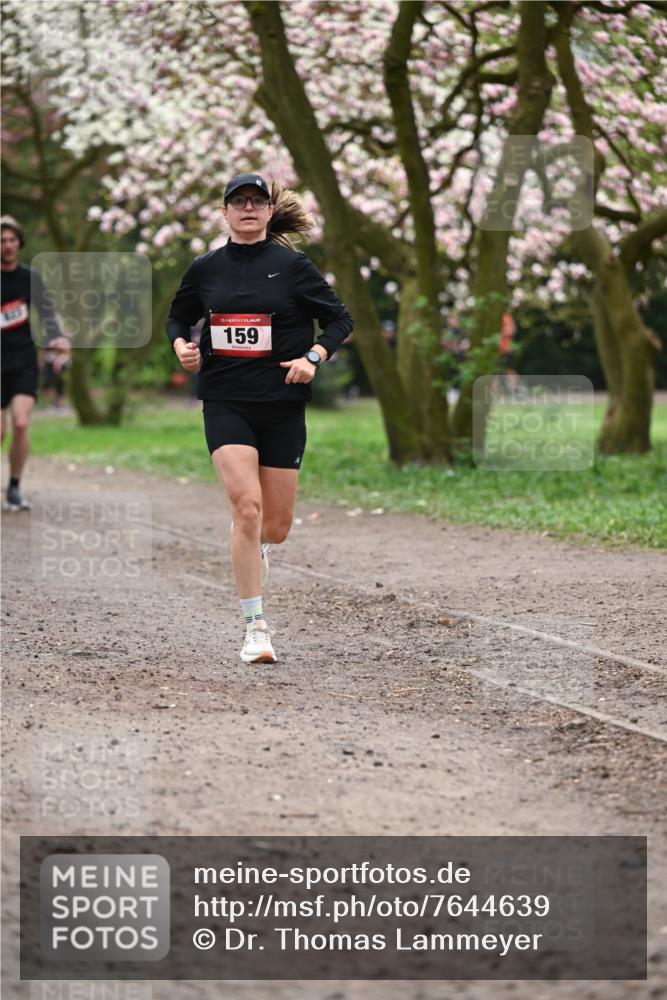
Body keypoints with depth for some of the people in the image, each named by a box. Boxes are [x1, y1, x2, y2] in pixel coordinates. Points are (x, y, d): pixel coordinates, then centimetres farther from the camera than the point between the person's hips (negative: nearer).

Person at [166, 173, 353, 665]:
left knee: (277, 527, 5)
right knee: (247, 508, -18)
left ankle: (253, 545, 45)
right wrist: (182, 346, 0)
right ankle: (256, 626, -12)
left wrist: (313, 357, -12)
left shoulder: (293, 266, -1)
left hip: (282, 406, 0)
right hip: (225, 405, 0)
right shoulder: (206, 269, 5)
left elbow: (340, 320, 4)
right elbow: (178, 317, 21)